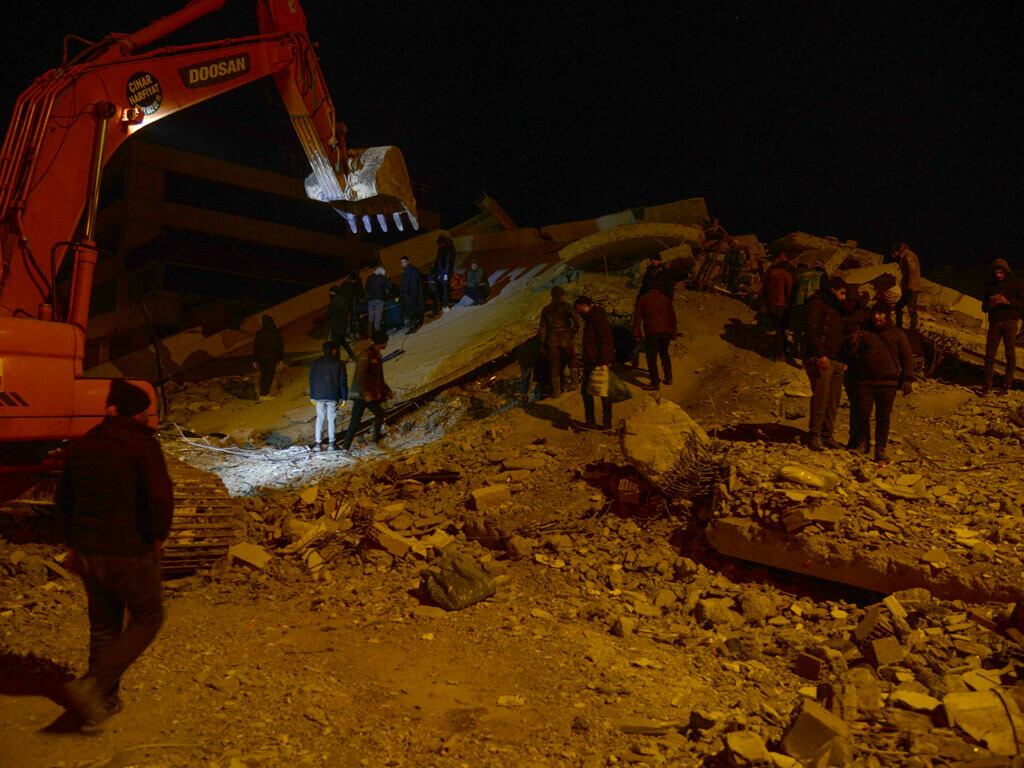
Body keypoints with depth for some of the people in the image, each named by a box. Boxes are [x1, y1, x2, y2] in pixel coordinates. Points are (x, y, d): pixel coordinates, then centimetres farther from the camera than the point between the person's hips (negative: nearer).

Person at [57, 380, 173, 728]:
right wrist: (159, 536, -8)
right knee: (147, 619, 11)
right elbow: (161, 496, -24)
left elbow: (64, 498, 18)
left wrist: (73, 543, 27)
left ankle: (105, 701, 30)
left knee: (103, 626, 20)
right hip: (131, 554, -7)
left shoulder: (81, 445, 9)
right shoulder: (142, 445, -14)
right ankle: (90, 686, -2)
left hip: (87, 553, 7)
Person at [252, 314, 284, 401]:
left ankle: (261, 395, 13)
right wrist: (281, 359, 8)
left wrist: (254, 360, 3)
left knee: (263, 376, 16)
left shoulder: (259, 333, -8)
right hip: (272, 358, -2)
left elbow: (255, 347, -5)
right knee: (270, 376, 12)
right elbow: (281, 346, -3)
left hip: (261, 358, 2)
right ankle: (266, 395, 13)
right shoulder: (277, 333, -9)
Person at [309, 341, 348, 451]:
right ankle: (331, 443, 1)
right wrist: (344, 397, 4)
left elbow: (311, 380, 10)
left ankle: (317, 443, 1)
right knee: (331, 419, 3)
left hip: (319, 396, 2)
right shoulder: (338, 364, -1)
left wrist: (312, 396, 16)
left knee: (319, 419, 6)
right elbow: (343, 381, -2)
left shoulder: (316, 363, 8)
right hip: (333, 396, -2)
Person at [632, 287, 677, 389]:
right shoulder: (665, 299, 18)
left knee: (651, 357, -1)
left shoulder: (642, 299, 12)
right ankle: (668, 378, 26)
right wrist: (673, 333, 20)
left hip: (651, 332, -4)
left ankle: (655, 383, -4)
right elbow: (673, 316, 15)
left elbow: (637, 317, 3)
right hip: (665, 331, 4)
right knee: (664, 354, 23)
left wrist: (637, 335, 0)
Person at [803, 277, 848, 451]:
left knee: (833, 400, 4)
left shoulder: (834, 309, 27)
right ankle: (814, 436, -8)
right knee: (821, 397, -12)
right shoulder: (816, 304, -1)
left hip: (837, 361, 9)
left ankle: (827, 435, 9)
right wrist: (820, 355, -21)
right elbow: (812, 332, -13)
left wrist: (843, 359, 19)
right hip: (821, 360, -9)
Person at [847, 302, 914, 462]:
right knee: (862, 414, -2)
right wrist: (853, 343, -11)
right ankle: (864, 443, 16)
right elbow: (854, 355, 10)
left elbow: (907, 357, 11)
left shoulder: (897, 333, 11)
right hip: (865, 382, 1)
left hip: (887, 384, -1)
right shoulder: (864, 332, 12)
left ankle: (880, 449, 7)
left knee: (883, 417, 0)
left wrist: (908, 379, 2)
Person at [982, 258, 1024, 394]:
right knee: (989, 355, -5)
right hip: (994, 322, 3)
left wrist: (1008, 301, -15)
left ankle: (1007, 384, 1)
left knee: (1010, 354, -6)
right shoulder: (990, 285, 15)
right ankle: (987, 385, -2)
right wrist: (990, 304, -4)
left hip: (1009, 322, -2)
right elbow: (984, 307, 19)